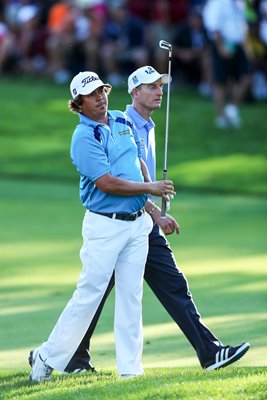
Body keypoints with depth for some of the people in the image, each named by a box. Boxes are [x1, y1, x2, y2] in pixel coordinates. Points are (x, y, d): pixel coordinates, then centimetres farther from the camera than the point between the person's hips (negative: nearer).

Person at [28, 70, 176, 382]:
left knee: (131, 295, 6)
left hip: (137, 223, 6)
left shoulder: (123, 123, 10)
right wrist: (150, 189, -12)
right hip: (105, 225, -6)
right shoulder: (84, 137, -13)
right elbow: (106, 183, -20)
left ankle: (130, 368, 9)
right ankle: (48, 357, 6)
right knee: (89, 294, -5)